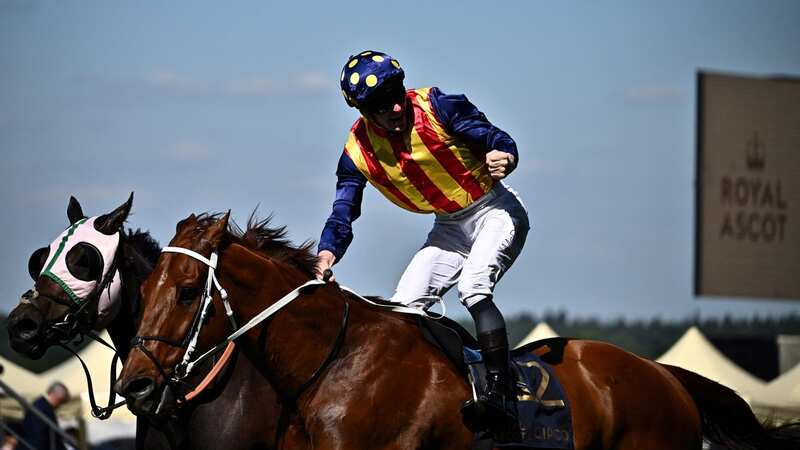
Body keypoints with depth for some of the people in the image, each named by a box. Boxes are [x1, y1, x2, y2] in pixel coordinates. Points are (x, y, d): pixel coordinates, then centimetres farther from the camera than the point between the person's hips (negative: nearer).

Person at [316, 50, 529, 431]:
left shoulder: (437, 107, -21)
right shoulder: (358, 152, -9)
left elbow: (499, 140, -17)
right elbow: (342, 215, -6)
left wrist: (503, 159, -41)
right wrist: (327, 252, -27)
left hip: (495, 212, -6)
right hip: (449, 226, 6)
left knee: (472, 286, -29)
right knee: (404, 306, -3)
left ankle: (501, 395, -34)